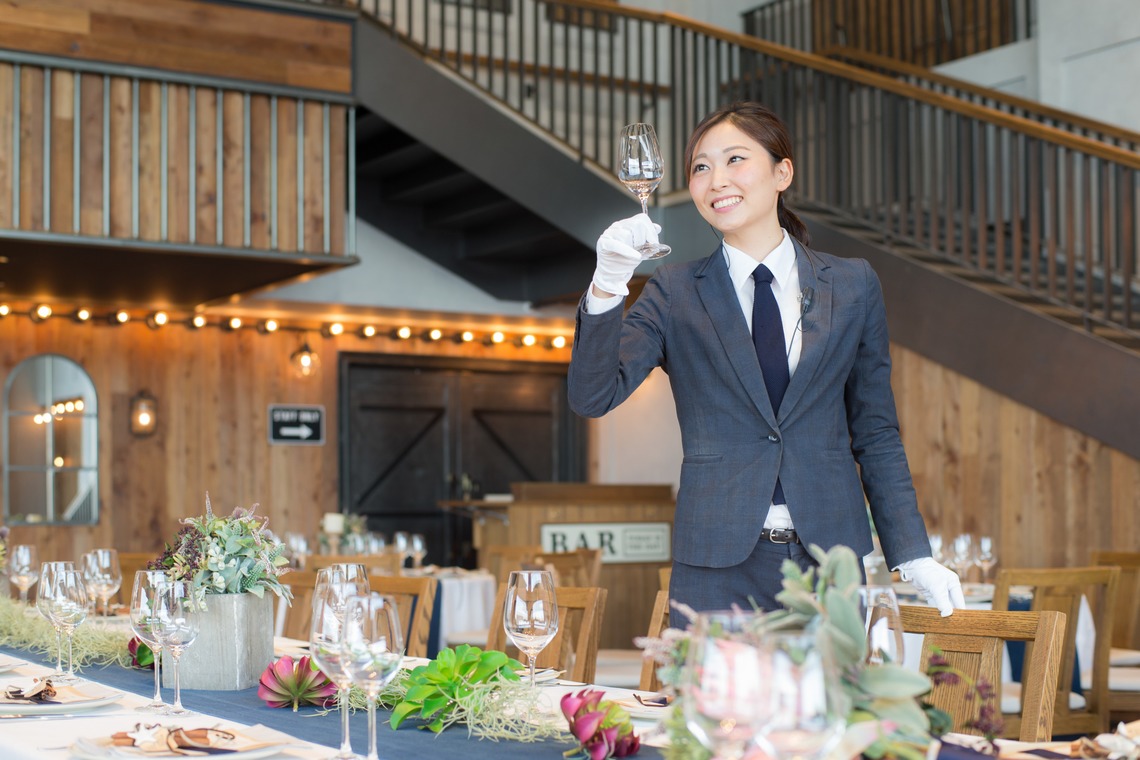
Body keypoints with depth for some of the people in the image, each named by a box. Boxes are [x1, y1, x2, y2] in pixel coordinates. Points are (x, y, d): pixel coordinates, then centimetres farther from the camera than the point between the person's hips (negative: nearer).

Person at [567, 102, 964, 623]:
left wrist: (912, 554, 6)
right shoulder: (675, 292, 4)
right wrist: (606, 287, -21)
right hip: (718, 570, -1)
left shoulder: (853, 286, 7)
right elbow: (592, 396, -7)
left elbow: (875, 432, 11)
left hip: (830, 559, 1)